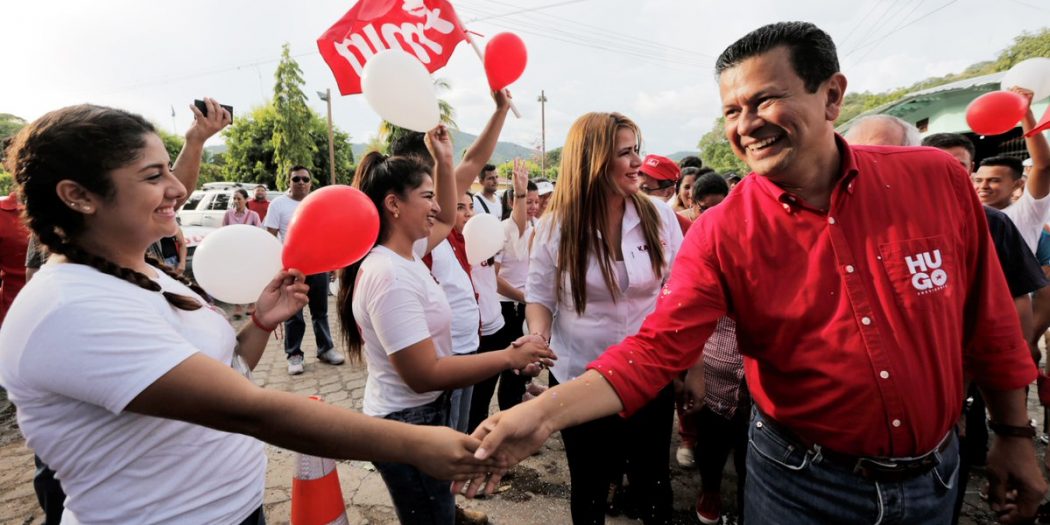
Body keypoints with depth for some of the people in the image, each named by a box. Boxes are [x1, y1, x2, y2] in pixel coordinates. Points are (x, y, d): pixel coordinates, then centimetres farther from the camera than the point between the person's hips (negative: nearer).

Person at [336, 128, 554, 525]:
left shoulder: (403, 256, 1)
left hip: (421, 415, 9)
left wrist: (444, 161, 8)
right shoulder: (390, 277, -28)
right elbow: (424, 374, -28)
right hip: (409, 424, -9)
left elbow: (446, 217, 19)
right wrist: (510, 357, -24)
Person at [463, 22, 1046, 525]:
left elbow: (988, 320, 0)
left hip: (934, 473, 3)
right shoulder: (721, 232, -18)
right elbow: (656, 349, -23)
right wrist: (544, 412, -36)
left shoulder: (938, 180, -11)